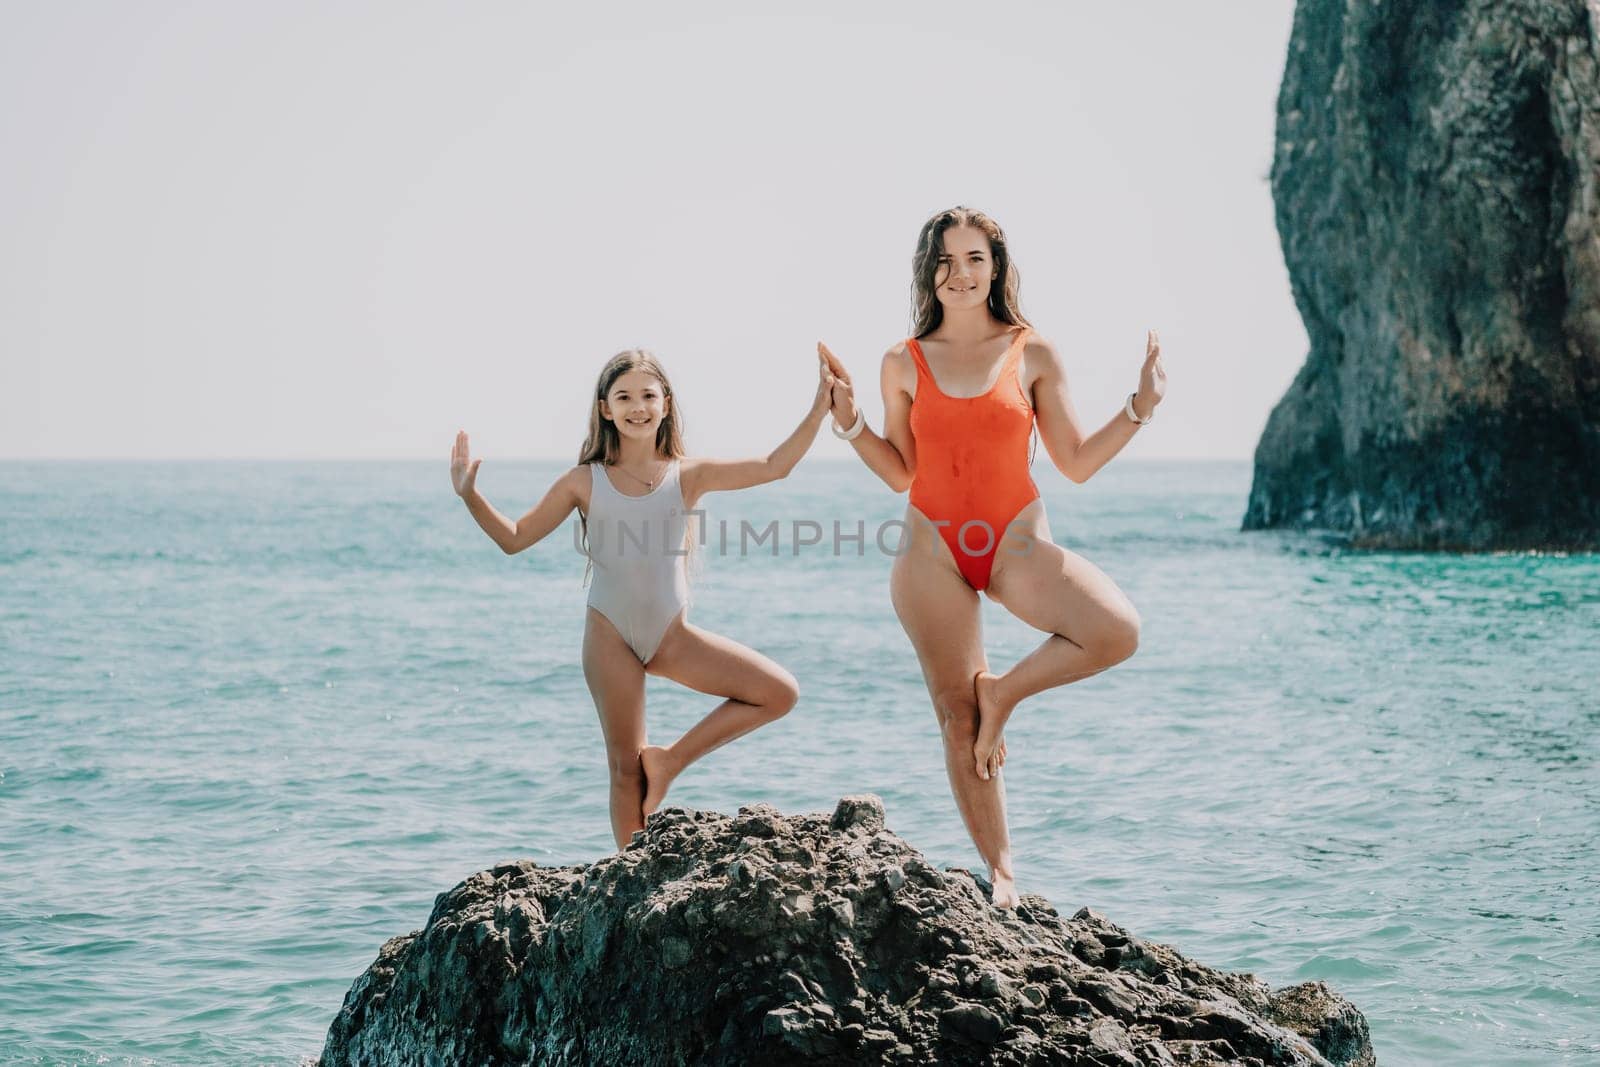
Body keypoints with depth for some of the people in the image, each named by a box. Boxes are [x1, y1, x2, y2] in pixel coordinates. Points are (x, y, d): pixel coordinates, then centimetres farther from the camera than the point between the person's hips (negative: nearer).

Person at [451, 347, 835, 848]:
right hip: (611, 636, -2)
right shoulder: (585, 482, -1)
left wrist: (818, 411, -11)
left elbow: (772, 468, -4)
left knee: (780, 693, -9)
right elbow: (515, 538, 4)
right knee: (625, 766, 0)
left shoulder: (687, 475, 0)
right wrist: (471, 496, -10)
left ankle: (671, 759, 2)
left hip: (673, 634, 2)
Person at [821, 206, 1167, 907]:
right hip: (932, 548, 0)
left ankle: (1004, 691, 0)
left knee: (1118, 632, -25)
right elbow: (901, 474, 11)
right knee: (957, 716, 0)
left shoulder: (1033, 355, 2)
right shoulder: (905, 364, 5)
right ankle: (1000, 871, 12)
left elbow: (1077, 463, 4)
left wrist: (1140, 407, -5)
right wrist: (850, 422, 0)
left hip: (1016, 541, 0)